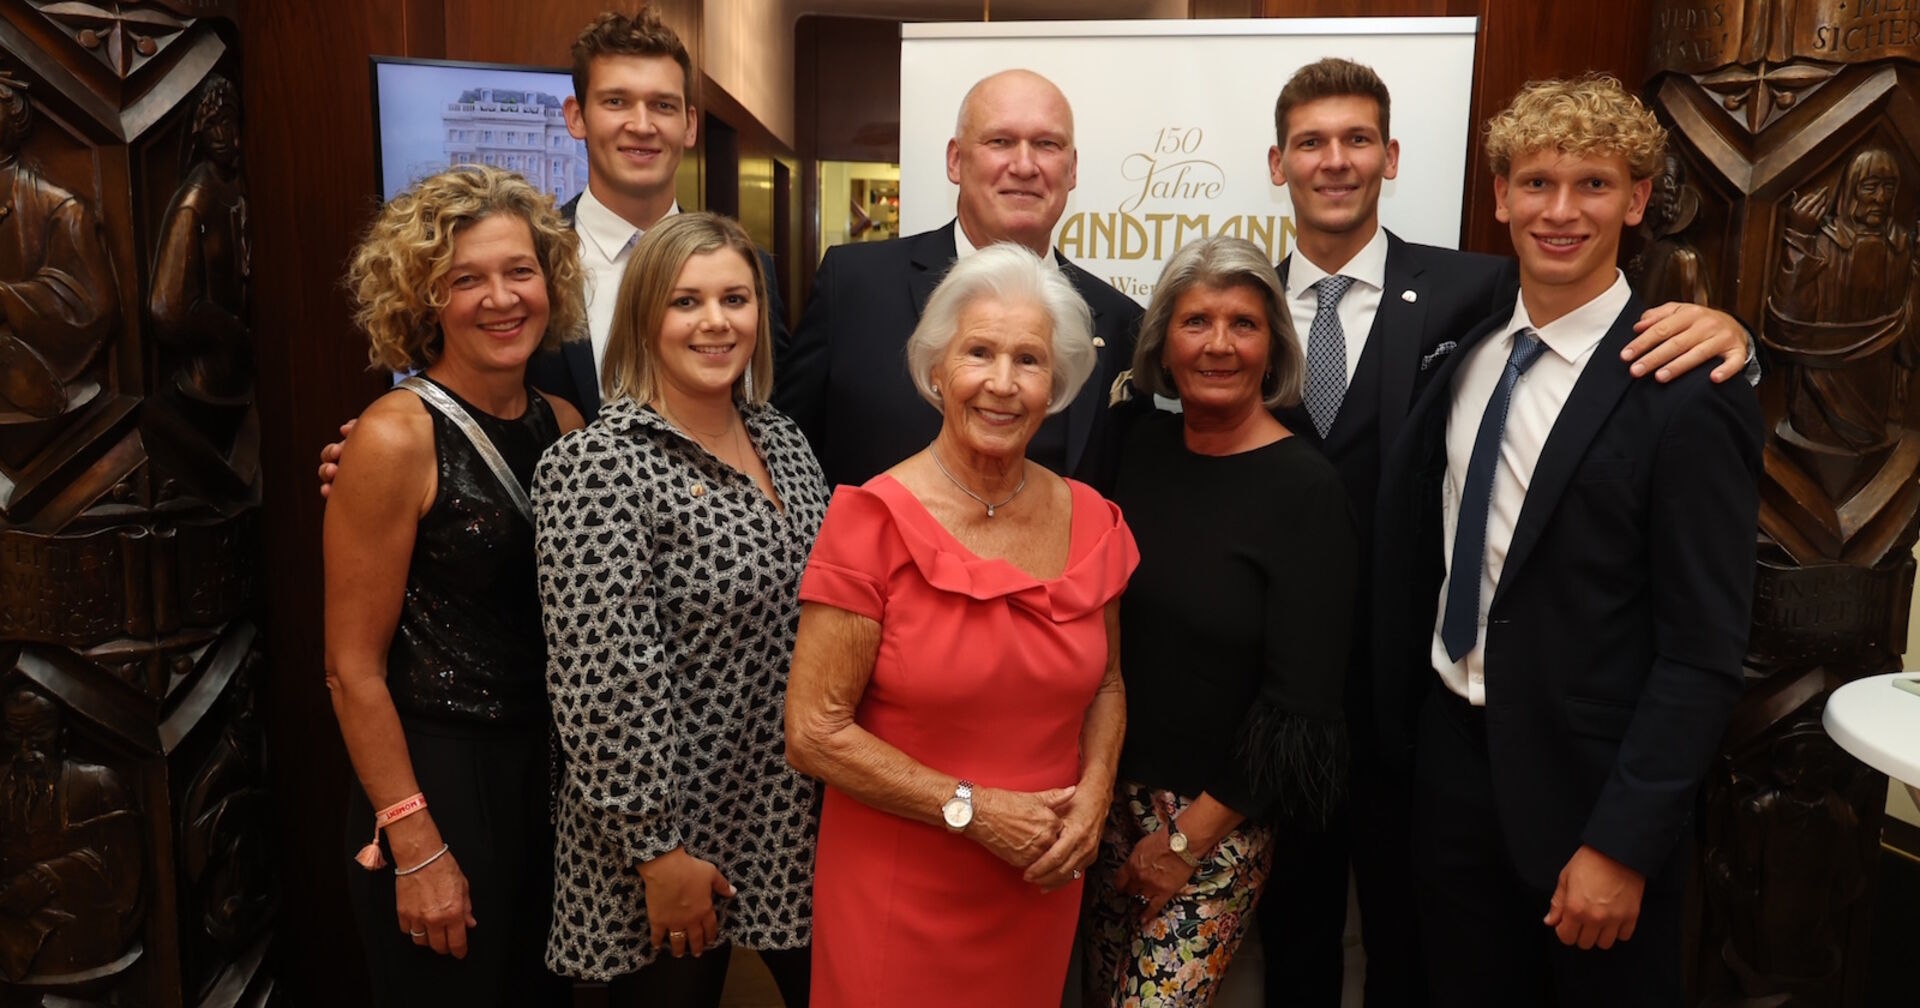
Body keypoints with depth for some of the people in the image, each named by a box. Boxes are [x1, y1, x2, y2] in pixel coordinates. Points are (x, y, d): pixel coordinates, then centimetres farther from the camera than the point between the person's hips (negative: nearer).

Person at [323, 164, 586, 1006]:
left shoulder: (565, 424, 2)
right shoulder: (396, 438, -16)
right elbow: (354, 668, -14)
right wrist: (418, 850, -13)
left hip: (551, 773, 6)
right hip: (436, 778, -6)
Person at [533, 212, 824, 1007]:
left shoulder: (781, 440, 4)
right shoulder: (599, 467, -17)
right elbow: (602, 686, -20)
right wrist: (655, 850, -17)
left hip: (801, 822, 6)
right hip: (673, 833, -6)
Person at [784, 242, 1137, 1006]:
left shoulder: (1092, 522, -2)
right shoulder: (872, 521, -15)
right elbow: (815, 733, -15)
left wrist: (1093, 792, -5)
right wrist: (972, 809, -17)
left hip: (1042, 887, 4)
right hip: (898, 892, -4)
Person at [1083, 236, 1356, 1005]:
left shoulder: (1305, 489, -15)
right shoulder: (1140, 446, -1)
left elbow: (1301, 701, -14)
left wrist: (1191, 837, -10)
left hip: (1221, 809, -4)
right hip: (1116, 784, 5)